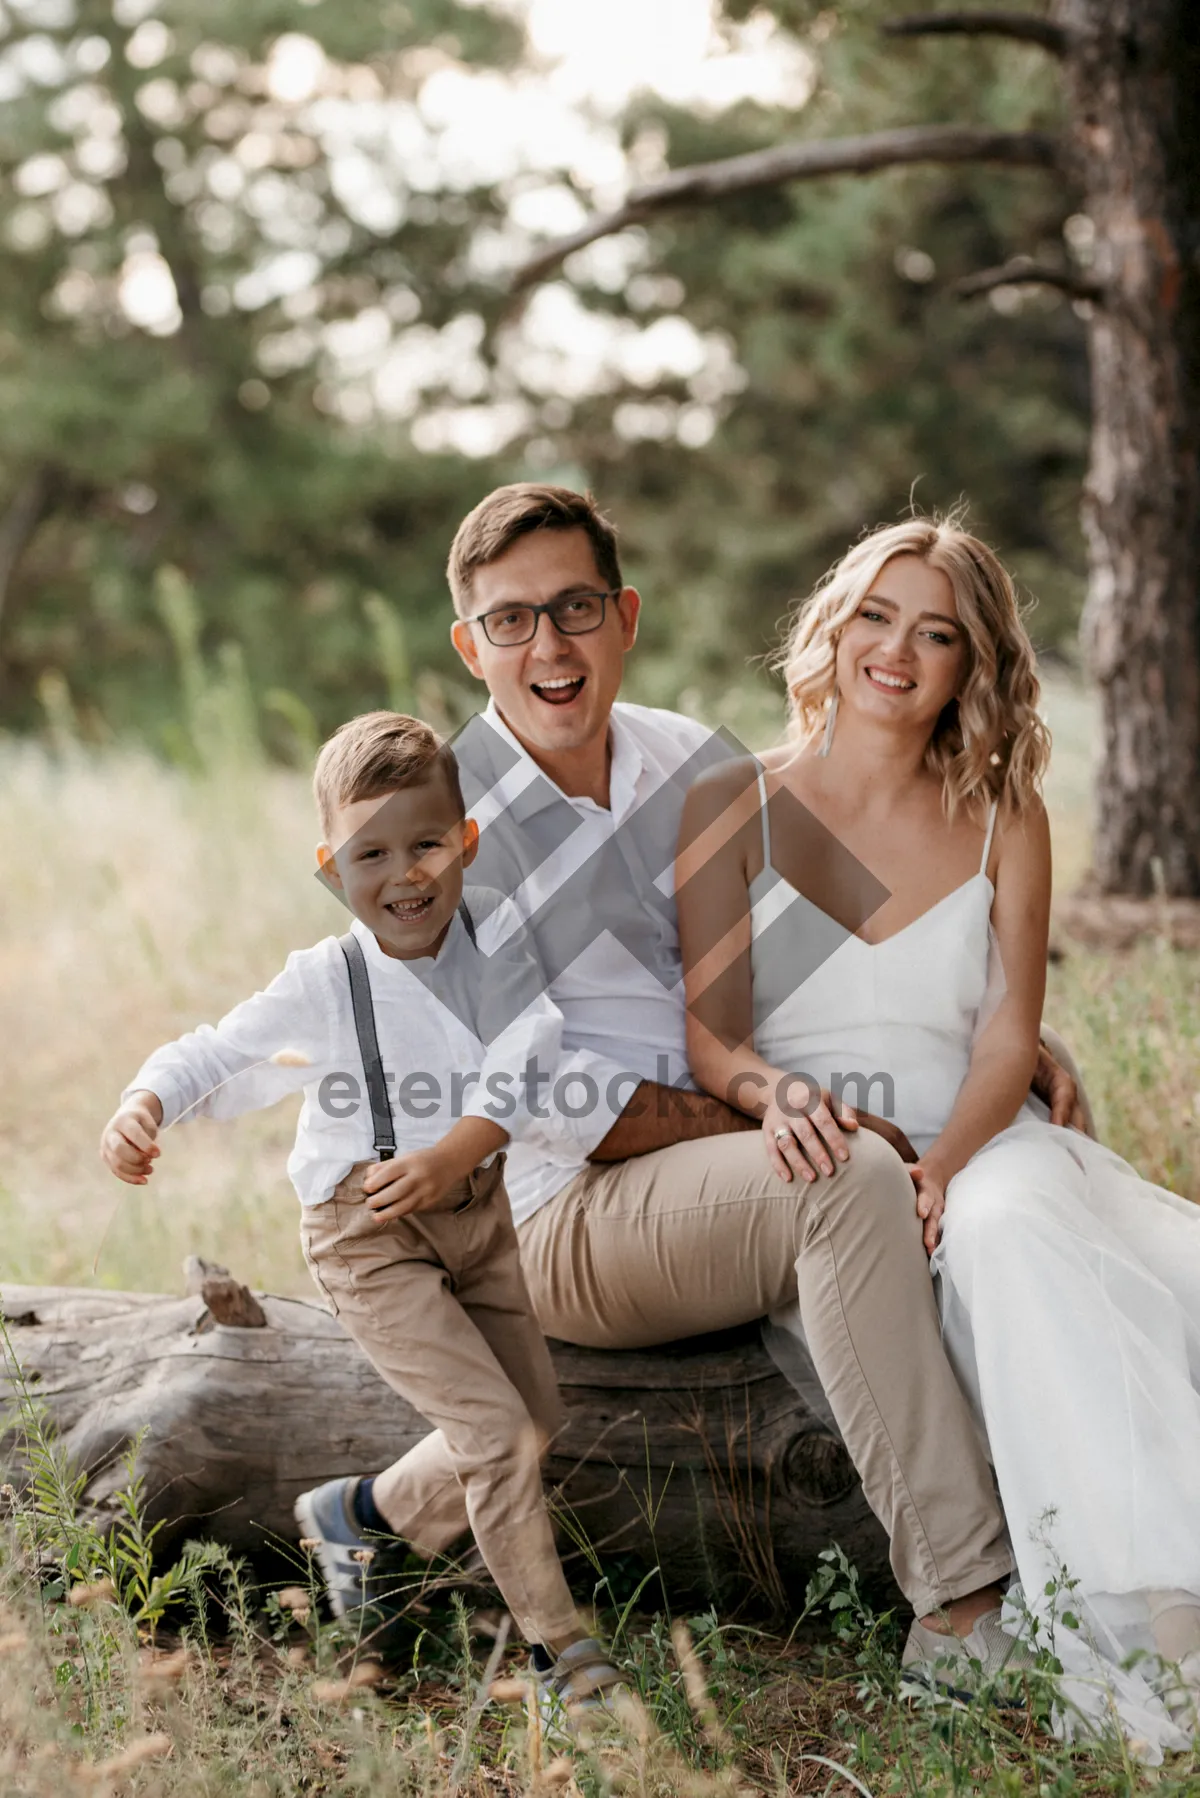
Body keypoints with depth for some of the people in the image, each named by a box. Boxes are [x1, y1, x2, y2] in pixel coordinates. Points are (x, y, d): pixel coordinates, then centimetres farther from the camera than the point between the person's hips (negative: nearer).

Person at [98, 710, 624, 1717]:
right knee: (496, 1430, -11)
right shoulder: (323, 983, -13)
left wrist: (457, 1152, -34)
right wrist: (144, 1106, -29)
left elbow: (525, 1067, -20)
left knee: (539, 1414, 15)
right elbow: (215, 1056, -9)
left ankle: (355, 1511, 35)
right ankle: (557, 1642, 3)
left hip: (472, 1206, 5)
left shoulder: (498, 944, -8)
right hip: (367, 1232, -5)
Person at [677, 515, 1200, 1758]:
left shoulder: (1003, 820, 12)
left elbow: (1009, 1036, 3)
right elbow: (709, 1028, 0)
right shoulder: (734, 807, 6)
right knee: (1021, 1246, -35)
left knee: (1020, 1223, -34)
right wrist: (774, 1092, -24)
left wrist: (945, 1164, -18)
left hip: (977, 1147, 3)